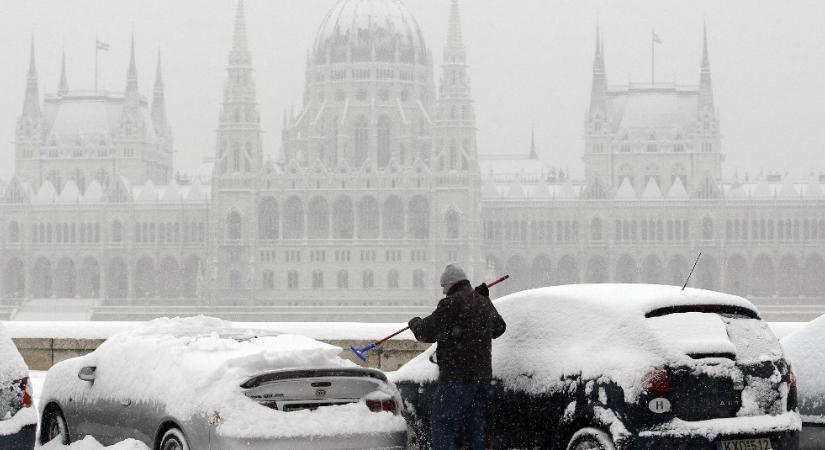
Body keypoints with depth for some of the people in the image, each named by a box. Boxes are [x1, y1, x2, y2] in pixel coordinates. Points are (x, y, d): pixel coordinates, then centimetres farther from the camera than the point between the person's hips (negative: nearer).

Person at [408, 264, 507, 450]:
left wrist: (415, 323, 13)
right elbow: (498, 328, 31)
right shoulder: (484, 303, 15)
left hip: (456, 377, -8)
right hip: (482, 375, 8)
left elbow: (427, 333, -8)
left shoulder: (452, 304, -11)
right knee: (475, 429, 12)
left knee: (442, 427, -7)